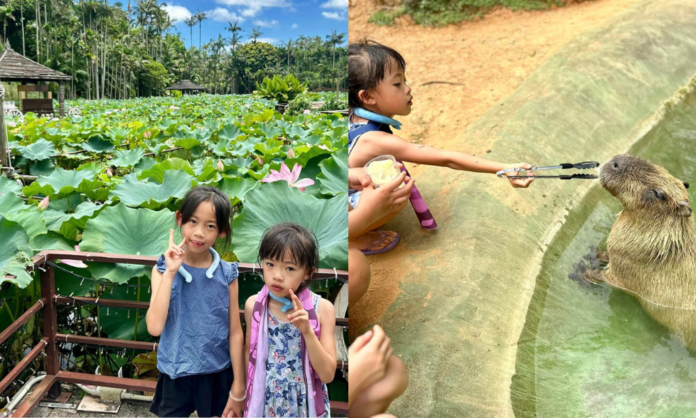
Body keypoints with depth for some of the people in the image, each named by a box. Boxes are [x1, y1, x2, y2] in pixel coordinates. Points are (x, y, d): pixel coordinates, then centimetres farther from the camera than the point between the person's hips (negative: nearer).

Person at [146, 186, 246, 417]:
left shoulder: (227, 273, -8)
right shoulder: (164, 269, -8)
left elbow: (235, 332, -3)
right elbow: (154, 327, -19)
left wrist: (238, 390, -2)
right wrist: (170, 272, -21)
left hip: (217, 375, 0)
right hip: (175, 376, 0)